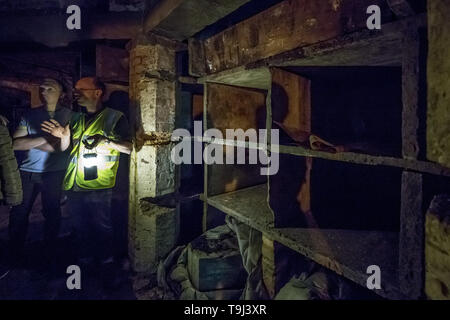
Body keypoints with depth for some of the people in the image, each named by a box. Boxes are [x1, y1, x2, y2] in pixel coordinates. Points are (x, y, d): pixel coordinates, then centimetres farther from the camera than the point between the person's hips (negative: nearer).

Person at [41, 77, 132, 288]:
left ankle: (106, 265, 19)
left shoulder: (114, 117, -4)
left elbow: (129, 148, -9)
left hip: (98, 185, -6)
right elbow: (65, 148, 20)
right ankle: (84, 262, 32)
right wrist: (63, 136, -1)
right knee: (80, 227, 16)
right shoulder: (76, 119, 15)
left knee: (102, 227, 2)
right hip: (74, 184, 6)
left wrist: (106, 140, -22)